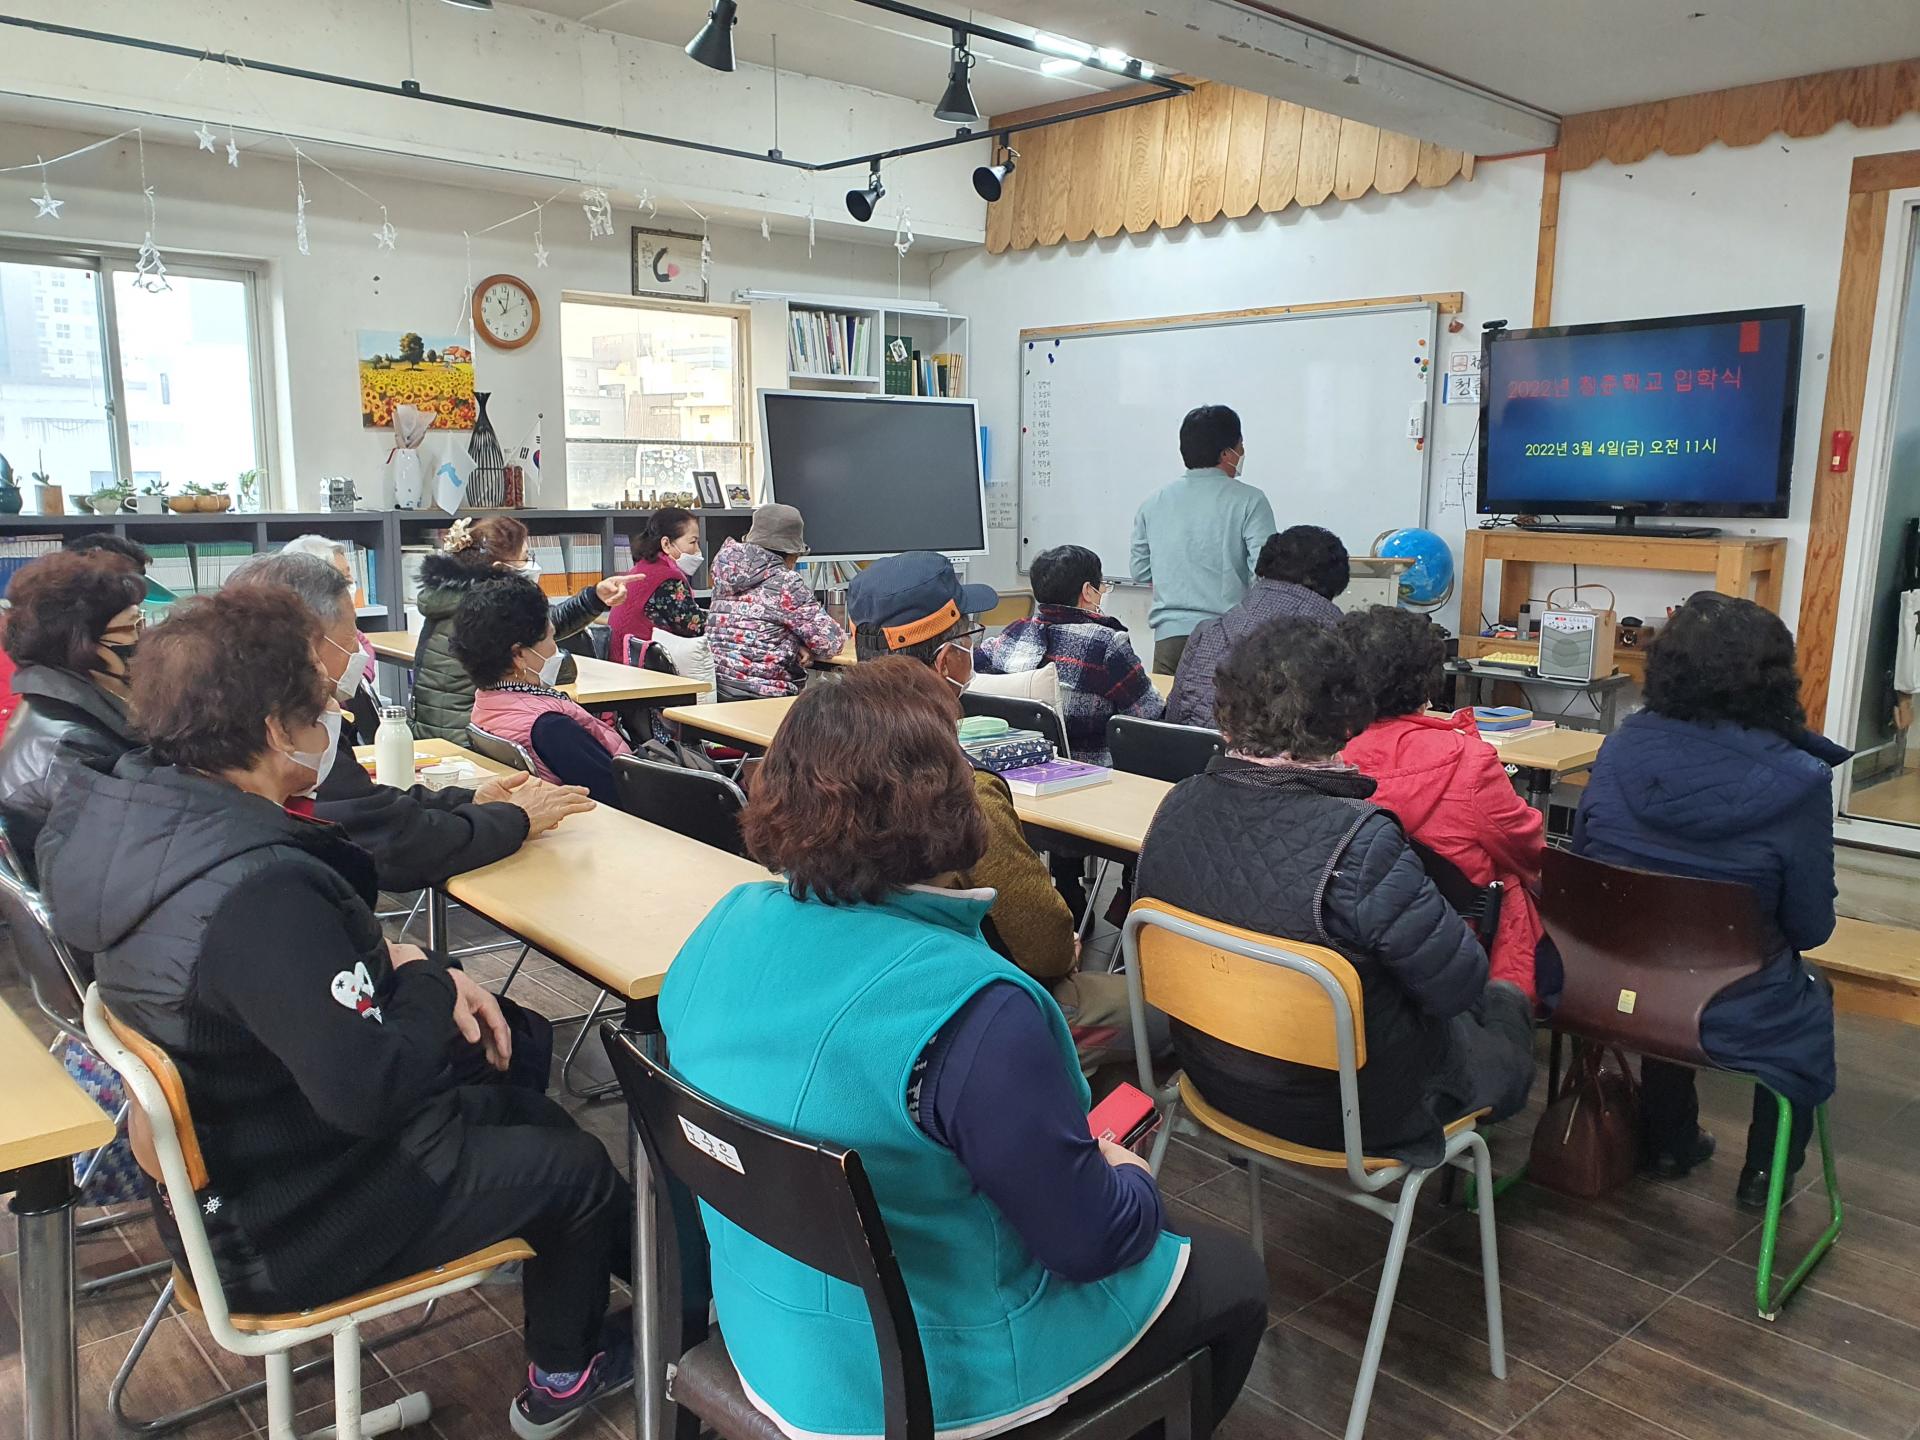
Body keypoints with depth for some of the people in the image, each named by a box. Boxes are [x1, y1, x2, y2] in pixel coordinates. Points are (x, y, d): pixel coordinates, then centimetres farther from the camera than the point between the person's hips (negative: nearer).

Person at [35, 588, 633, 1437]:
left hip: (226, 1161, 9)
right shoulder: (259, 892, -37)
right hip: (293, 1223, -9)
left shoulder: (142, 815, -7)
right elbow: (372, 1090, -35)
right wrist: (427, 987, -16)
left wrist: (393, 964, -9)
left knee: (530, 1115, 23)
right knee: (578, 1168, 12)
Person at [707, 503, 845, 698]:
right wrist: (803, 646, 15)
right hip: (763, 696, -7)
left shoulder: (726, 571, 12)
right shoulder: (786, 583, -7)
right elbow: (831, 642, -5)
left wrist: (795, 645, 7)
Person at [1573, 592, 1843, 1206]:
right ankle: (1766, 1172, 45)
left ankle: (1669, 1142, 53)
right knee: (1811, 1000, 33)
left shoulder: (1621, 747, -12)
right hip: (1729, 1015, -2)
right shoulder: (1797, 783, -21)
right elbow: (1811, 928, -10)